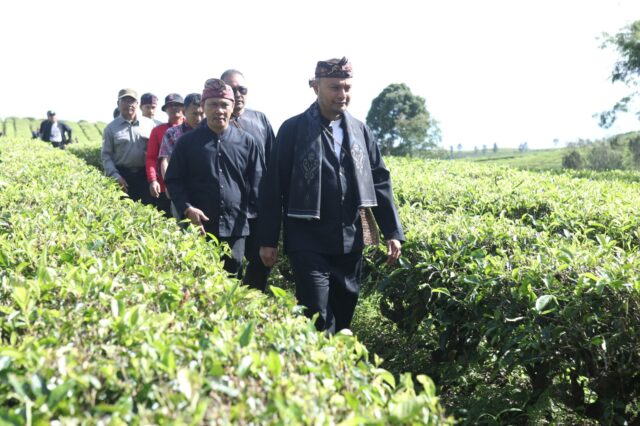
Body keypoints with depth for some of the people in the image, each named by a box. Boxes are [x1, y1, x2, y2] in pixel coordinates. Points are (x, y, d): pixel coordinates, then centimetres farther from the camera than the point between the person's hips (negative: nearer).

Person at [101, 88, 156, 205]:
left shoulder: (149, 124, 5)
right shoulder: (111, 128, 5)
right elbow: (106, 155, 5)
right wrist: (115, 176, -8)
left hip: (145, 175, 0)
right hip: (123, 176, 0)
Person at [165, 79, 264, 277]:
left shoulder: (246, 142, 5)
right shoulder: (187, 142, 2)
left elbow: (256, 183, 8)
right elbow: (173, 180, 4)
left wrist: (251, 214, 0)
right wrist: (187, 209, -10)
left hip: (235, 229, 1)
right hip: (198, 228, -1)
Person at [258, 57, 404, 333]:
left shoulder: (360, 131, 10)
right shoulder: (293, 130, -3)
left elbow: (379, 183, 12)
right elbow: (273, 186, -3)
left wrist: (393, 231, 6)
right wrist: (267, 239, -5)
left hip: (350, 243, 5)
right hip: (309, 243, -4)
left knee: (343, 316, 12)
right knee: (317, 320, -7)